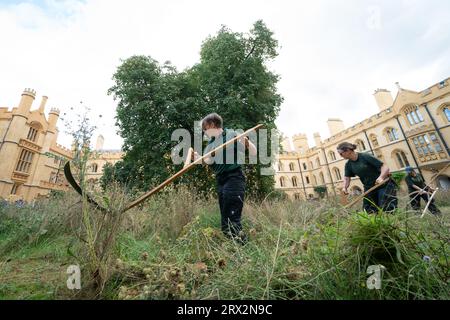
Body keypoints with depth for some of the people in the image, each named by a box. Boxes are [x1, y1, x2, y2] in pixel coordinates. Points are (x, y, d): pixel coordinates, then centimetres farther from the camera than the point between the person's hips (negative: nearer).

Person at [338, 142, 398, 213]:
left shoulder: (365, 157, -19)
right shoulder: (348, 164, -2)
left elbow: (385, 167, -19)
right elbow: (347, 177, -2)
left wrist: (381, 177, -39)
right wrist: (345, 187, -23)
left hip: (384, 186, -5)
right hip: (369, 188, 5)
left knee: (386, 209, -10)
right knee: (369, 211, 3)